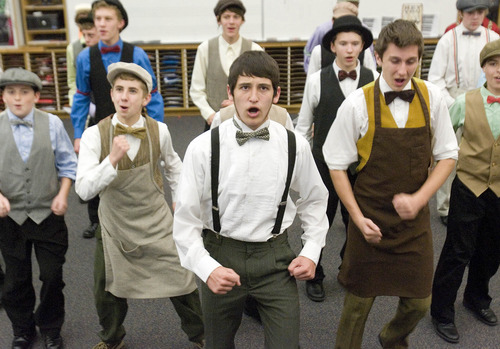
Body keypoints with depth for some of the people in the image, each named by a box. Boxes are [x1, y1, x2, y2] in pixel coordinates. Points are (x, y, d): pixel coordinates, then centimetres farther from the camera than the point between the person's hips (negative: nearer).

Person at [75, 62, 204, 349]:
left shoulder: (159, 131, -10)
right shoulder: (95, 135, -16)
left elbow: (173, 164, 13)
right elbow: (84, 190, -23)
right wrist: (112, 159, -35)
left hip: (157, 222, 0)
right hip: (115, 225, 0)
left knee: (182, 283, 6)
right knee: (108, 291, 15)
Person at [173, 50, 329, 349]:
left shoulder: (295, 146, -7)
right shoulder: (203, 148, -13)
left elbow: (315, 200, 10)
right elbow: (185, 220, -7)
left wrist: (312, 251, 1)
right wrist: (207, 268, -19)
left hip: (275, 258, 0)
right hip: (221, 257, 0)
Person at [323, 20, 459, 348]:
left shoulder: (431, 98, -5)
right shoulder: (358, 104, -13)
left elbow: (447, 155, 3)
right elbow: (337, 165, -6)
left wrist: (419, 199, -12)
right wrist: (358, 218, -12)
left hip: (415, 220, 3)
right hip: (370, 221, -3)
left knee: (419, 302, 14)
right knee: (359, 300, 10)